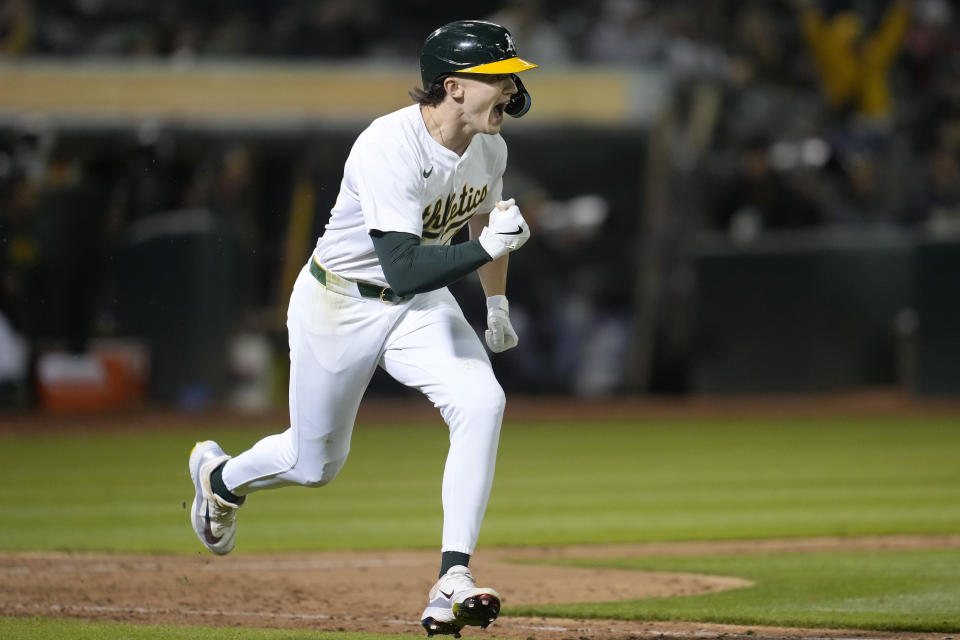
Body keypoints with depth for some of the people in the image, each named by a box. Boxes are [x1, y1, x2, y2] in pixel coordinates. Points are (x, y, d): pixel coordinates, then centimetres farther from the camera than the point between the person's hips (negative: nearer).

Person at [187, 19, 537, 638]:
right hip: (341, 305, -5)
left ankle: (452, 585, -24)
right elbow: (405, 268, -39)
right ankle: (220, 477, 48)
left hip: (422, 307, 5)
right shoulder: (390, 150, -32)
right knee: (316, 462, 11)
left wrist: (498, 303, 18)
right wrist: (487, 245, -48)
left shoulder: (489, 148, -8)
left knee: (482, 401, -23)